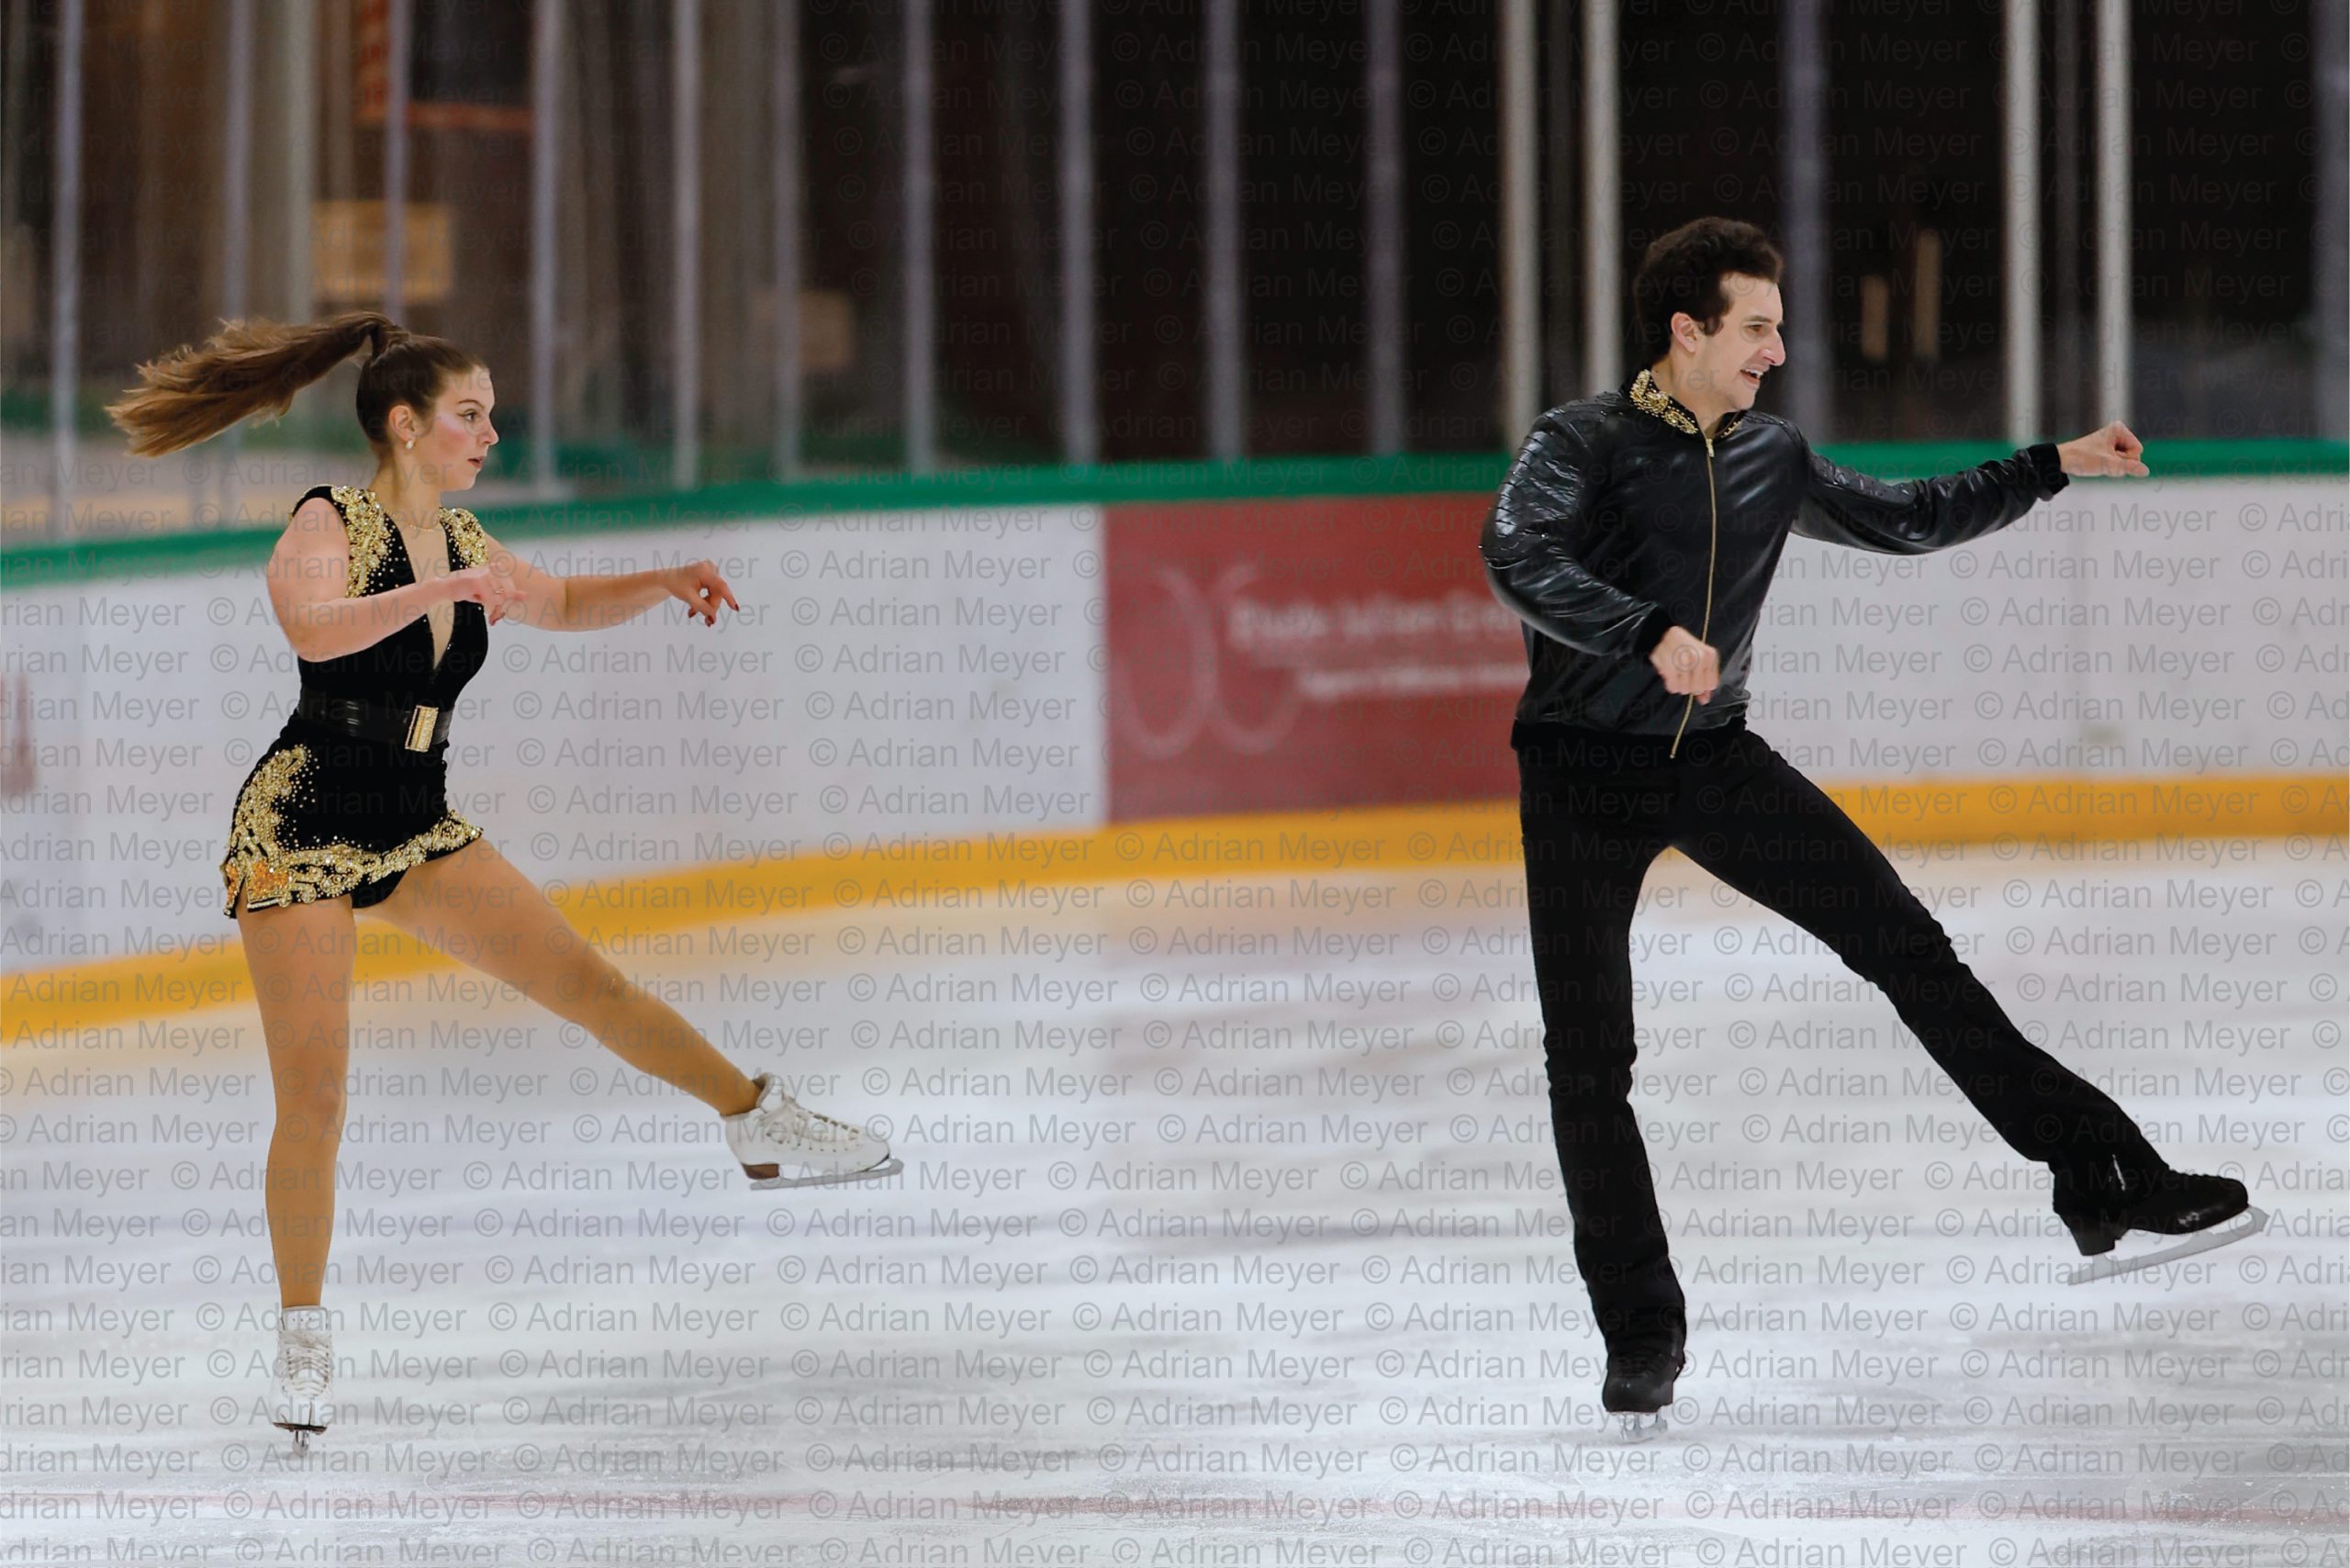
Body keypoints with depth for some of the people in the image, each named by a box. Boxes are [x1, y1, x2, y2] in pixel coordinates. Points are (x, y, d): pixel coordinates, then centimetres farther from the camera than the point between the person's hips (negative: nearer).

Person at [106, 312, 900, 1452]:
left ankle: (763, 1127, 14)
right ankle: (303, 1338, 1)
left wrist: (666, 584, 10)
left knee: (586, 980, 1)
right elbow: (313, 628, -35)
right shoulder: (328, 524, -13)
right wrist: (443, 589, -40)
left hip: (417, 833, 6)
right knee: (313, 1097, -8)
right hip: (302, 830, -6)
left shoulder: (462, 544, 8)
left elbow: (559, 605, 26)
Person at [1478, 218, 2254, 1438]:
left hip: (1715, 762, 4)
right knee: (1589, 1062, -5)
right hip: (1583, 775, -4)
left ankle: (2103, 1176, -7)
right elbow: (1517, 559, -31)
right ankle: (1640, 1334, 7)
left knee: (1905, 946, -7)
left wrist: (2053, 467, 16)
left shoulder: (1771, 459, 7)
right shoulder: (1582, 446, -12)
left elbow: (1904, 519, 21)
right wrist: (1653, 632, -43)